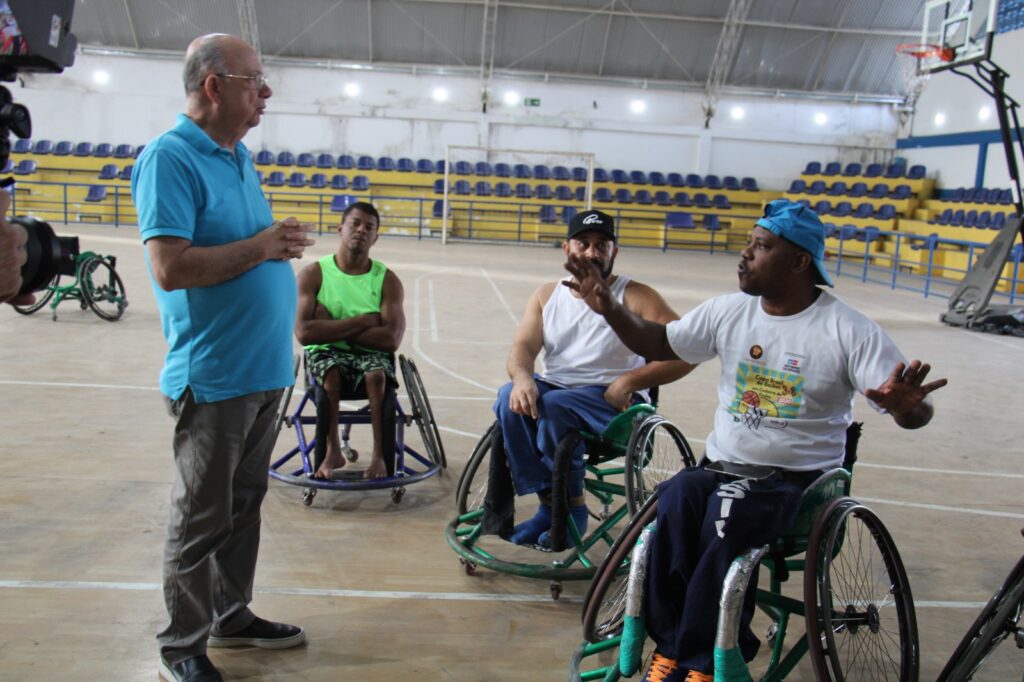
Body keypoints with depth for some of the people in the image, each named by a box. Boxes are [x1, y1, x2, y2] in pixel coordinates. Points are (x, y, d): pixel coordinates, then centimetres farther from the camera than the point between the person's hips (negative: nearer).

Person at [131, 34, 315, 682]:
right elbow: (170, 267, -24)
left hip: (263, 371, 9)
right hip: (213, 376, -8)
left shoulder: (239, 158, 13)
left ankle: (231, 615, 35)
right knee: (202, 519, 4)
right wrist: (261, 247, -18)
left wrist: (282, 244, 7)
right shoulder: (170, 157, -14)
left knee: (244, 504, 19)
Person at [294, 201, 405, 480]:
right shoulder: (313, 274, -2)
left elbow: (391, 339, -15)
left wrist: (332, 328, -13)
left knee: (377, 374, -32)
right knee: (330, 371, -34)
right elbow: (304, 333, -16)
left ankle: (381, 455, -23)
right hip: (327, 352, 0)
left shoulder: (387, 280, 0)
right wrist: (362, 321, -15)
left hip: (372, 353, 0)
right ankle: (333, 451, -21)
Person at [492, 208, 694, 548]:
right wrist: (522, 376, -26)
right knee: (511, 398, -26)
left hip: (615, 402, -4)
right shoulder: (547, 296, 11)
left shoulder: (634, 297, -2)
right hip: (554, 389, 4)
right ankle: (549, 503, -17)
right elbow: (523, 345, -2)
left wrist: (628, 382, -21)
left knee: (555, 406, -32)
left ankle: (572, 507, -13)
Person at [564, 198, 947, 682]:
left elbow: (914, 410, -12)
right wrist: (609, 309, -4)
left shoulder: (849, 331, -8)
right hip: (721, 464, 4)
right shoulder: (729, 311, 5)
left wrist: (905, 406, -37)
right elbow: (659, 344, 12)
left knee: (729, 516, -33)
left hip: (797, 479, -4)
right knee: (677, 498, -28)